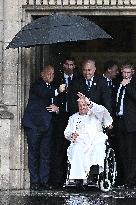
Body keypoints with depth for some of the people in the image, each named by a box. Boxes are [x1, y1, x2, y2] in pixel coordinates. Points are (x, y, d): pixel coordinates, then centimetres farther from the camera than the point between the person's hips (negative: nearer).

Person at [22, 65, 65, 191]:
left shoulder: (52, 88, 18)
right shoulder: (37, 86, -4)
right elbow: (43, 94, -25)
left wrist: (57, 108, -4)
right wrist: (57, 92, -39)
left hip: (47, 125, 6)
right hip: (34, 125, -6)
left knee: (45, 154, 5)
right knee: (34, 153, -3)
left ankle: (44, 181, 8)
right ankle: (34, 182, -1)